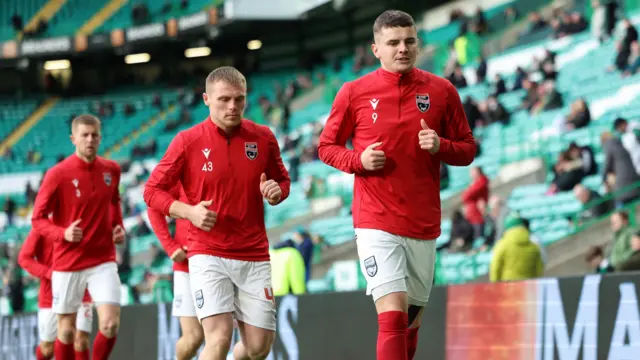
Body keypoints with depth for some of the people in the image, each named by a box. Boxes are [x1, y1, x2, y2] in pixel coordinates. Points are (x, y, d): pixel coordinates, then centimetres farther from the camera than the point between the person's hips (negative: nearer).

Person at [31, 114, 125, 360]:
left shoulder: (111, 170, 3)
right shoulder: (57, 174, -10)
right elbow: (38, 218, -6)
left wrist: (118, 227, 7)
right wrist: (63, 233, -24)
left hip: (103, 260, 2)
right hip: (67, 263, -2)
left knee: (110, 324, -13)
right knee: (66, 330, 6)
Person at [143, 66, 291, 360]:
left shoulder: (263, 137, 3)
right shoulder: (188, 141, -5)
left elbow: (282, 180, 16)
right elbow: (153, 190, 1)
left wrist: (276, 192, -8)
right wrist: (189, 211, -16)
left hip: (254, 256, 3)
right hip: (208, 255, -3)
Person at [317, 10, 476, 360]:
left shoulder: (441, 91, 3)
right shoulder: (354, 92, -1)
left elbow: (467, 149, 9)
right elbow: (326, 146, 9)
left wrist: (440, 146, -12)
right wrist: (358, 160, -11)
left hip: (424, 225, 3)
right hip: (376, 223, -3)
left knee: (411, 323, 12)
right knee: (393, 318, -16)